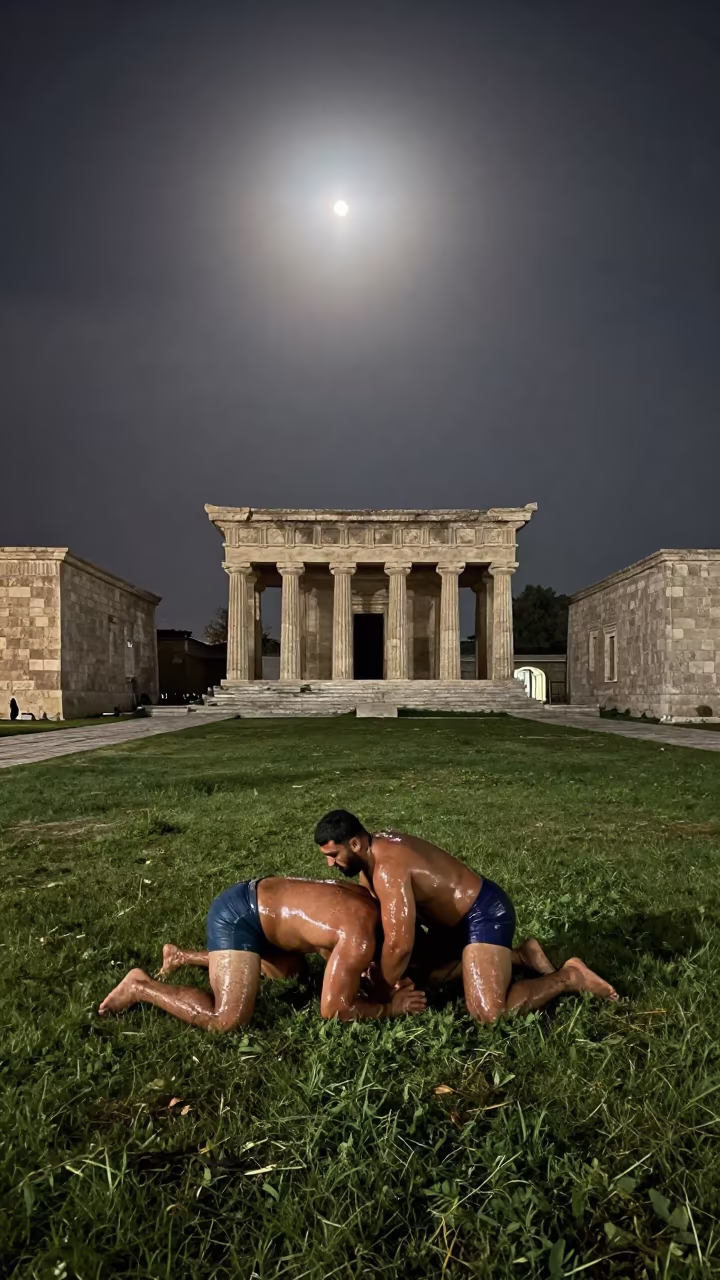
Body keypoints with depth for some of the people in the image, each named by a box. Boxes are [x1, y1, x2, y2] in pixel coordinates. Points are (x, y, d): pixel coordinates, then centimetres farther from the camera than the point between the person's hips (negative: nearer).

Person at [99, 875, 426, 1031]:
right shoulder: (360, 939, -21)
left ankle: (181, 956, 33)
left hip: (253, 898, 10)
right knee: (226, 1020, -15)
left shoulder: (370, 903, 6)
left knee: (290, 969, 30)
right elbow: (333, 1009, -18)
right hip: (236, 917, -10)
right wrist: (391, 1007, -8)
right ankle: (141, 987, 2)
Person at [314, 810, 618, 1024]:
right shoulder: (372, 851, 1)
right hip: (460, 913, 10)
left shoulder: (388, 869, -30)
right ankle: (521, 954, 24)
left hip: (486, 914, -10)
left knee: (490, 1014, -17)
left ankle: (570, 976, 3)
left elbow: (399, 945, -31)